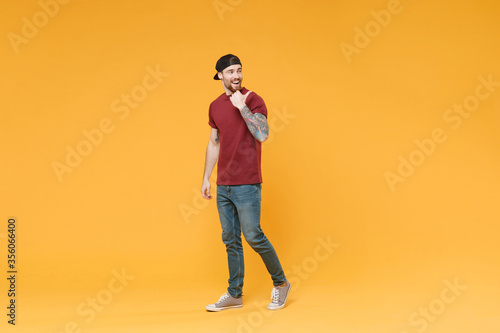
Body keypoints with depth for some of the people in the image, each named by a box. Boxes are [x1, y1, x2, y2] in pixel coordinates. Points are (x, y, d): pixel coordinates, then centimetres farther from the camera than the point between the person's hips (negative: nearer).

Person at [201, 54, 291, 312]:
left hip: (247, 184, -6)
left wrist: (242, 106, -20)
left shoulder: (253, 100, -6)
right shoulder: (215, 106, 12)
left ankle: (280, 283, 15)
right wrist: (206, 178, 18)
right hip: (223, 186, 6)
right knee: (230, 240, 10)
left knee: (253, 236, -5)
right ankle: (234, 294, 19)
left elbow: (263, 134, -19)